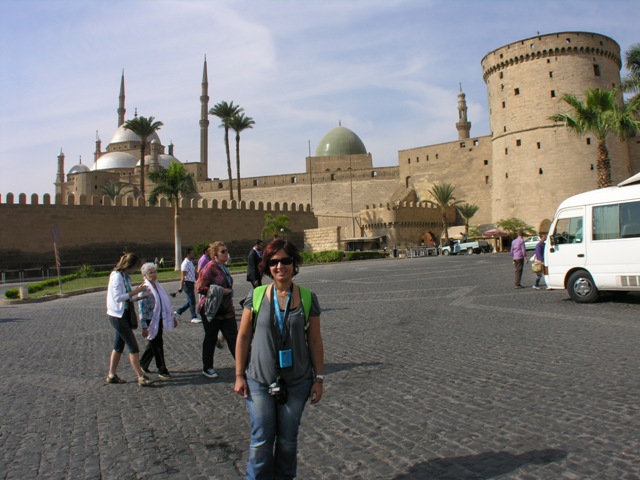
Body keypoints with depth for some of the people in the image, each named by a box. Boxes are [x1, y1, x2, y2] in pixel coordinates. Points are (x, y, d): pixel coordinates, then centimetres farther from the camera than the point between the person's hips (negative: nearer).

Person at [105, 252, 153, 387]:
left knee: (119, 346, 15)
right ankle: (141, 377, -3)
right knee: (133, 346, -7)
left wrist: (142, 296, 2)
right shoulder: (116, 276, -17)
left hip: (124, 315, 9)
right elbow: (118, 298, -23)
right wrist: (135, 291, -21)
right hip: (118, 316, -9)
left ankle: (112, 375, 25)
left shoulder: (125, 276, 10)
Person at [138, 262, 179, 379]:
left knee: (153, 344, 16)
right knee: (157, 345, -1)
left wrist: (173, 316, 17)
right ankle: (162, 371, 8)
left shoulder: (158, 285, 9)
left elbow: (166, 302, 16)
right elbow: (142, 308, -16)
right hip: (151, 321, -7)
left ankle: (142, 364, 33)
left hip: (159, 320, 7)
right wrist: (144, 327, -19)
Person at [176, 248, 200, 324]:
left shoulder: (190, 262, 15)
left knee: (190, 300, 14)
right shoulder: (186, 263, -15)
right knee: (192, 301, -5)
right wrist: (181, 286, -23)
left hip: (191, 283, 10)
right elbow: (183, 276, -20)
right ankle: (194, 317, 2)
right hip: (187, 283, -10)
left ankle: (178, 312, 25)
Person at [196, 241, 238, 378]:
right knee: (210, 338, 7)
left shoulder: (223, 267, 11)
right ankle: (207, 368, 23)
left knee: (233, 336, 4)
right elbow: (200, 288, -19)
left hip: (226, 309, 7)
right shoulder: (210, 267, -14)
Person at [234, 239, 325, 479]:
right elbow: (243, 337, -1)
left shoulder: (307, 298, -5)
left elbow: (315, 341, 0)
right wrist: (239, 375, -2)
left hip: (296, 383, 1)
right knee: (261, 440, 6)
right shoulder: (256, 296, -6)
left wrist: (319, 379, 0)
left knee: (287, 441, 14)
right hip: (259, 381, 0)